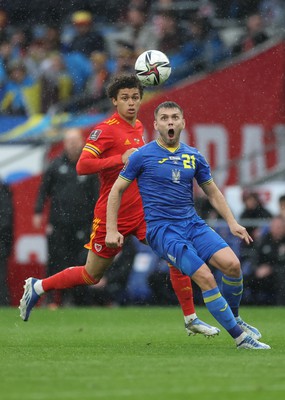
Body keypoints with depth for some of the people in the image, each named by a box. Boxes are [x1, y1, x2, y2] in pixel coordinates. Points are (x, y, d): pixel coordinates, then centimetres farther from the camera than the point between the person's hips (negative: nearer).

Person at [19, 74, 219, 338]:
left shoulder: (138, 126, 9)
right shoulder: (106, 129, -13)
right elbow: (82, 165, -23)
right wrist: (121, 159, -27)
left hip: (143, 212, 6)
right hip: (112, 214, -6)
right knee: (92, 275, 7)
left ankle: (190, 319, 0)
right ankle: (38, 287, 29)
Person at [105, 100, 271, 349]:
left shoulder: (194, 157, 11)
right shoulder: (142, 156, -1)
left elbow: (213, 192, 20)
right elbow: (117, 190, 4)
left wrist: (232, 222, 9)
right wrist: (112, 230, -3)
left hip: (193, 224, 5)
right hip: (161, 229, -5)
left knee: (232, 264, -17)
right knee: (205, 278, -21)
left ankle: (234, 318, 10)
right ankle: (240, 337, -14)